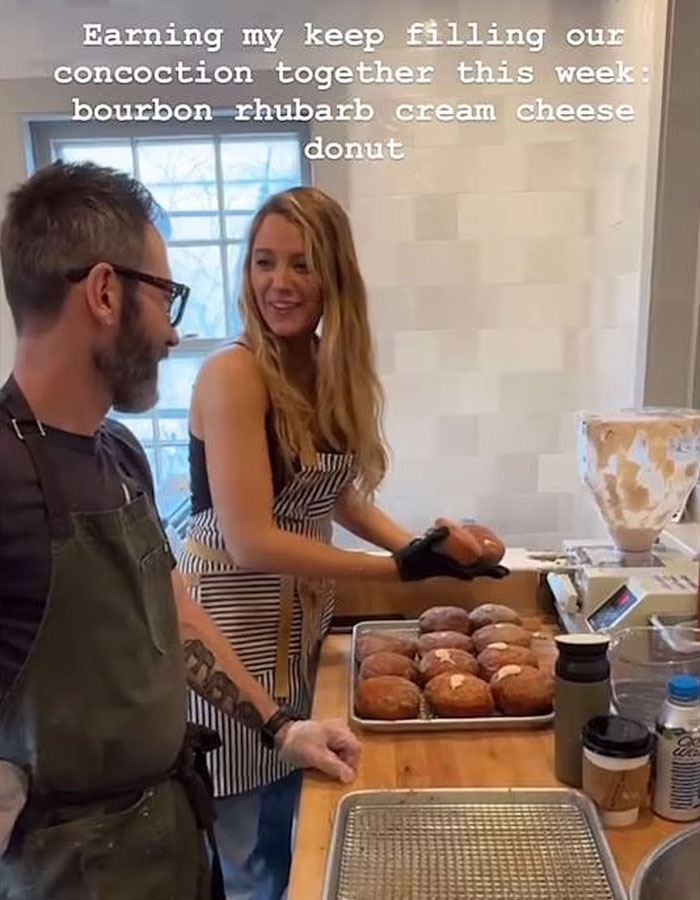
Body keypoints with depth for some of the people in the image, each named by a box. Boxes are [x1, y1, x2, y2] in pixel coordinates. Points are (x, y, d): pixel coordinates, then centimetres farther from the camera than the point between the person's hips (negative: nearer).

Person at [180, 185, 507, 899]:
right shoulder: (233, 373, -20)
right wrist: (401, 567, -22)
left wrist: (422, 543, -3)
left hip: (301, 617, 7)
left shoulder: (332, 370, 2)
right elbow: (251, 542, -24)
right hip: (232, 621, -6)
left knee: (283, 828, 24)